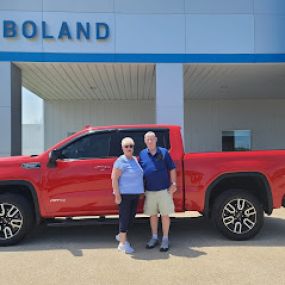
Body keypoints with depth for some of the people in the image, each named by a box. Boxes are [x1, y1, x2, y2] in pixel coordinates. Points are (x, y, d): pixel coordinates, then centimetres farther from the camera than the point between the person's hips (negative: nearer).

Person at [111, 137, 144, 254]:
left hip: (135, 193, 8)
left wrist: (141, 191, 15)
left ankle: (121, 235, 33)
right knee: (125, 216, -3)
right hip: (125, 194, -8)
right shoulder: (121, 161, -13)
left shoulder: (135, 159, 10)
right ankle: (122, 243, 6)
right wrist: (117, 195, -20)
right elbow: (114, 178, -16)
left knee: (131, 216, 14)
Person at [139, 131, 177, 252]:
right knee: (152, 214, 12)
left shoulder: (164, 152, -1)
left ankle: (165, 239, 16)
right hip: (149, 191, 3)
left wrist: (173, 184, -5)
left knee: (165, 214, 4)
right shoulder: (142, 154, 5)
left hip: (164, 189, -2)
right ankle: (154, 237, 27)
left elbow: (172, 169, 1)